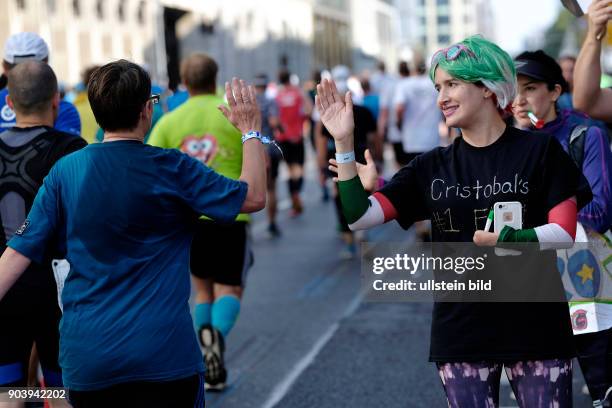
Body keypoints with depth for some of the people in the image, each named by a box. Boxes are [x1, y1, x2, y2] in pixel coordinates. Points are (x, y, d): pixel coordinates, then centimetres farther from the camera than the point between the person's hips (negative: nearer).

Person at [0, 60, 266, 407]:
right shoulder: (171, 169, -8)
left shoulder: (64, 172, 1)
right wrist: (251, 131, 11)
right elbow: (254, 197, -2)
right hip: (163, 353, -3)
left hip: (85, 360, 3)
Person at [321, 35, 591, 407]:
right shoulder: (432, 167, 8)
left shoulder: (539, 150, -1)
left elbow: (564, 232, -8)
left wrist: (503, 240, -24)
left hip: (535, 328, -3)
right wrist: (344, 143, -9)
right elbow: (359, 216, 1)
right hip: (461, 331, 3)